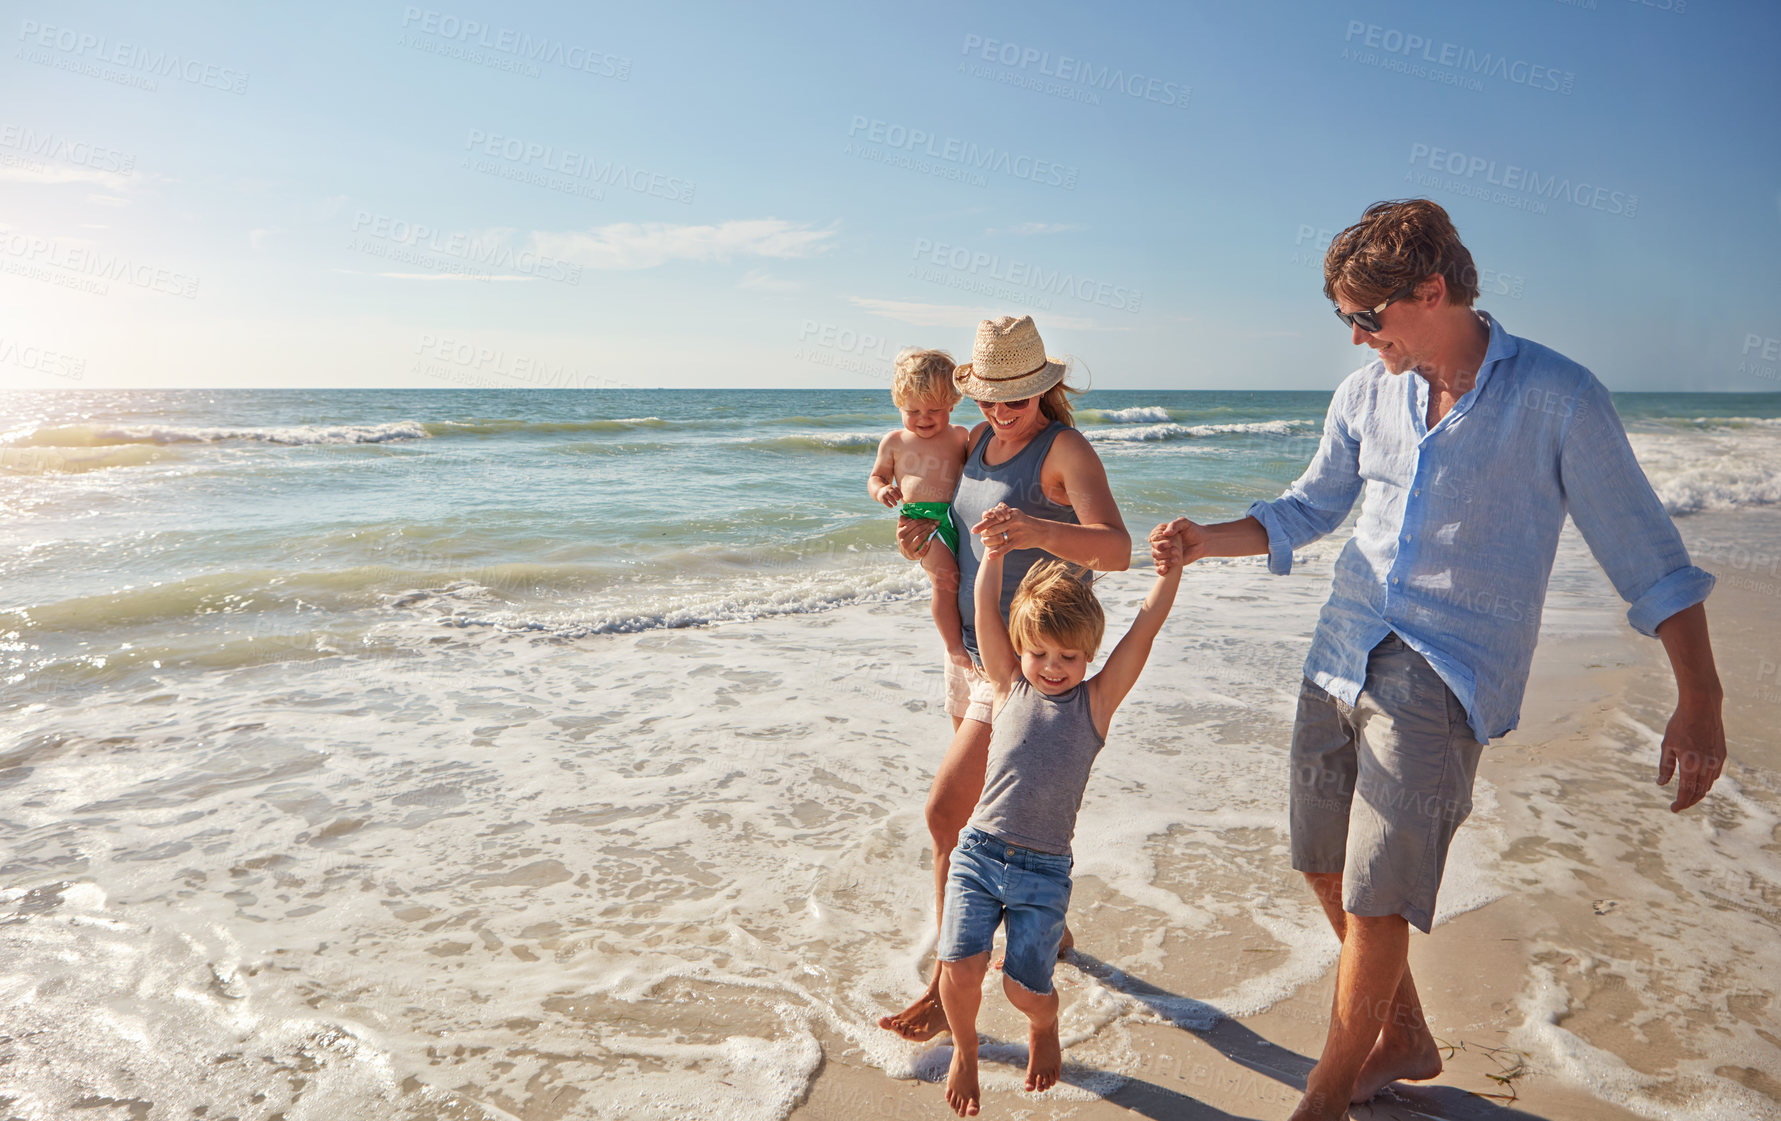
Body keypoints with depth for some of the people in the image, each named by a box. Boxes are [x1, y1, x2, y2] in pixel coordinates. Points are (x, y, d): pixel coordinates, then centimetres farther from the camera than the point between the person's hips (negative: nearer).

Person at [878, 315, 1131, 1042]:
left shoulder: (1066, 449, -15)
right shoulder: (977, 442, 7)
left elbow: (1116, 549, -30)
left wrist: (1038, 529, -50)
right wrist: (919, 533, -3)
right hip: (970, 649, 8)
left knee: (947, 811, -12)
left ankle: (949, 987, 2)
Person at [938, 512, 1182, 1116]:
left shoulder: (1097, 700, 3)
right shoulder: (1009, 687, 7)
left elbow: (1144, 631, -4)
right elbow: (986, 613, 2)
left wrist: (1170, 572, -9)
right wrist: (993, 555, -1)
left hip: (1045, 870, -1)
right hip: (978, 853, 1)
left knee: (1025, 987, -1)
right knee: (959, 968, -9)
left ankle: (1044, 1028, 37)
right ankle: (964, 1049, 25)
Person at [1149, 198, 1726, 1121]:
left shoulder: (1556, 397, -8)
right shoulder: (1365, 394, 6)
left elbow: (1646, 555, -4)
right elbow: (1308, 509, 18)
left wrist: (1699, 704, -5)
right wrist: (1204, 541, 2)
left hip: (1446, 675, -6)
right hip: (1341, 655, 6)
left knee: (1376, 897, -7)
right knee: (1328, 870, 12)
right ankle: (1403, 1039, 36)